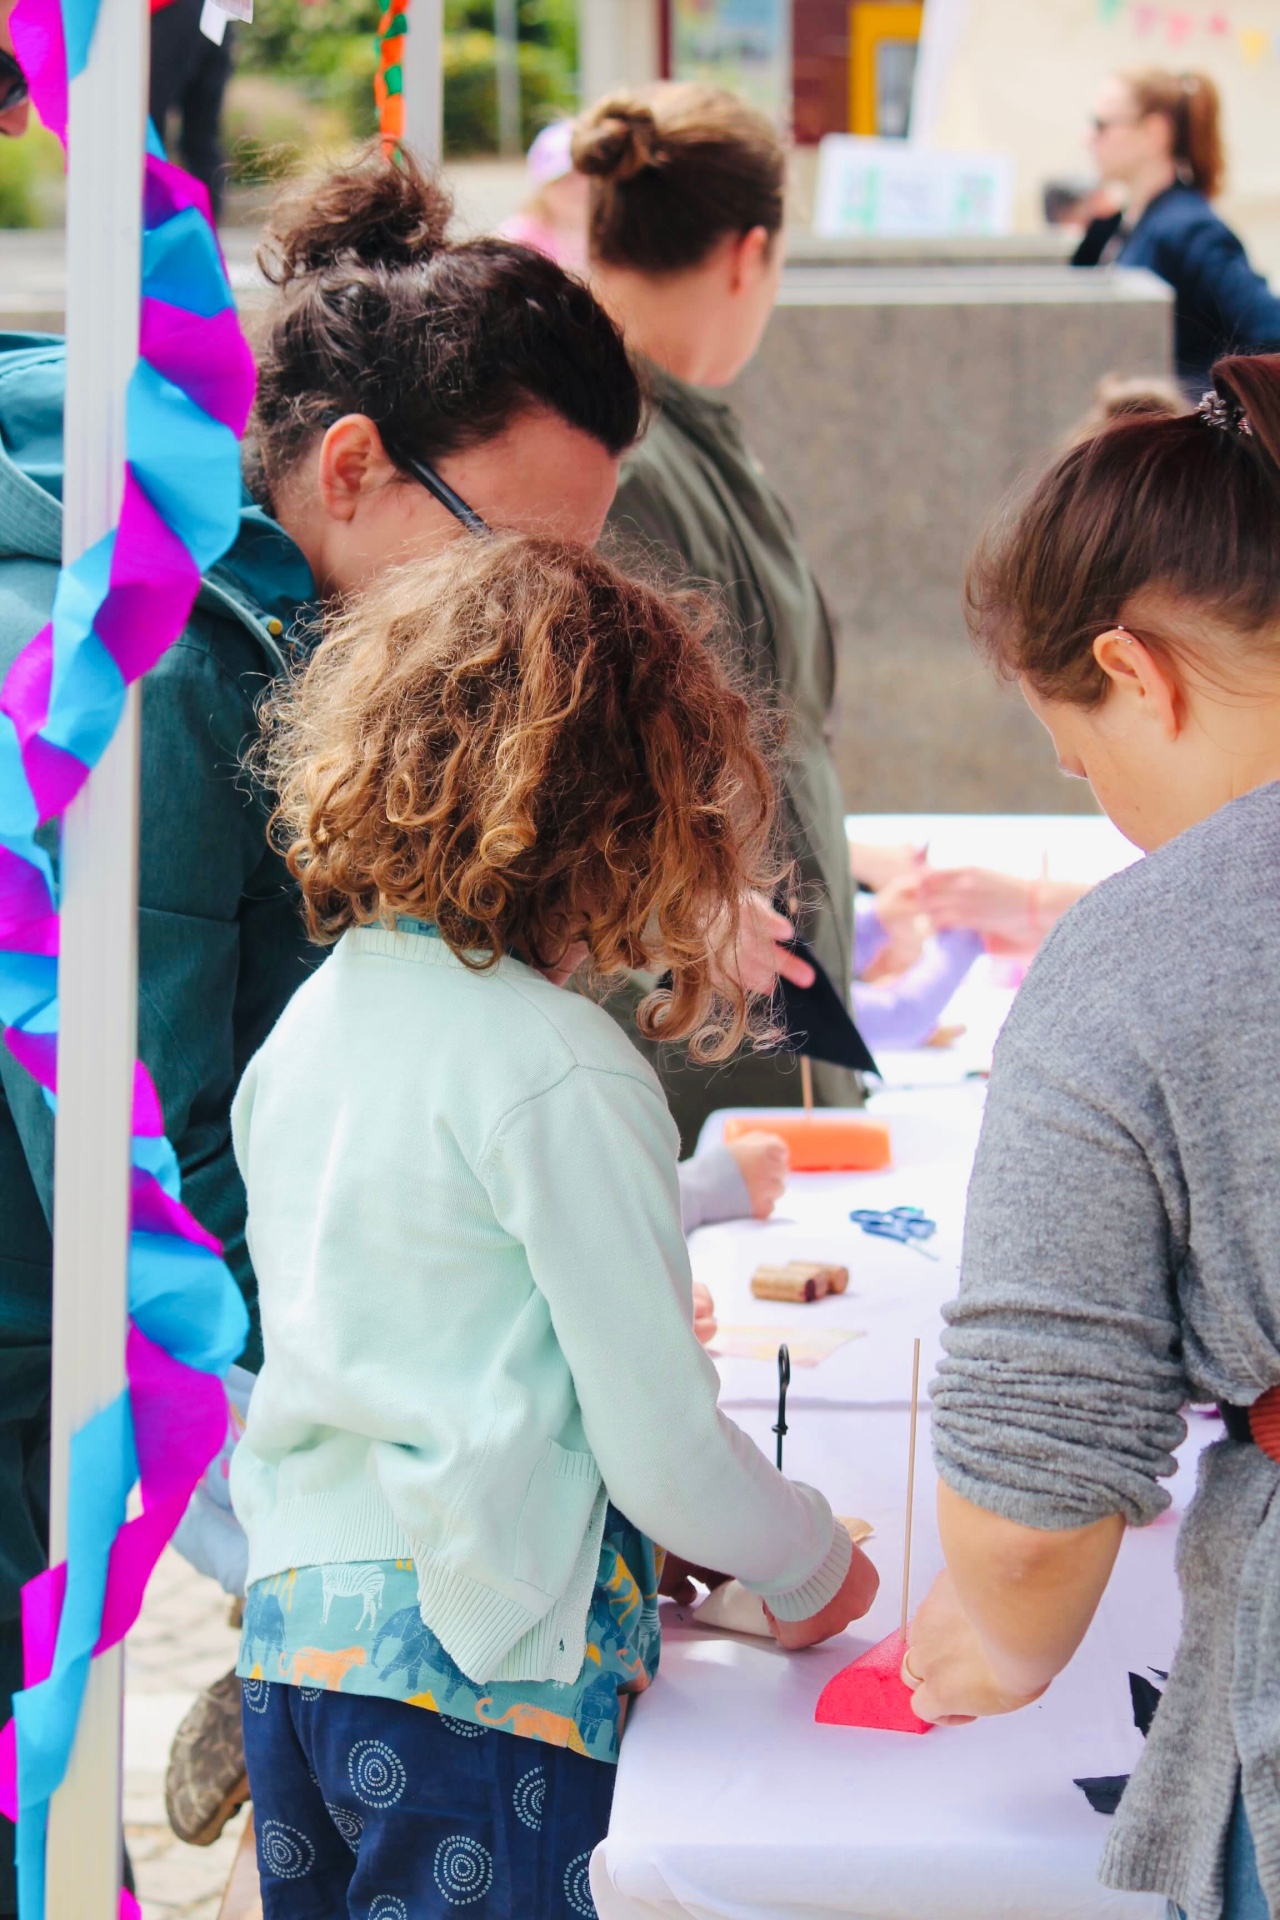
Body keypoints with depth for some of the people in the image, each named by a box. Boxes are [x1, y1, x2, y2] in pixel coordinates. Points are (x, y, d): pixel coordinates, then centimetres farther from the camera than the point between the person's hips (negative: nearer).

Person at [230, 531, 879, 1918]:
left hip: (291, 1633, 8)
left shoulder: (313, 1020, 7)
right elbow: (659, 1442, -12)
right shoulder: (563, 1070, -16)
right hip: (479, 1669, -7)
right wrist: (815, 1569, 6)